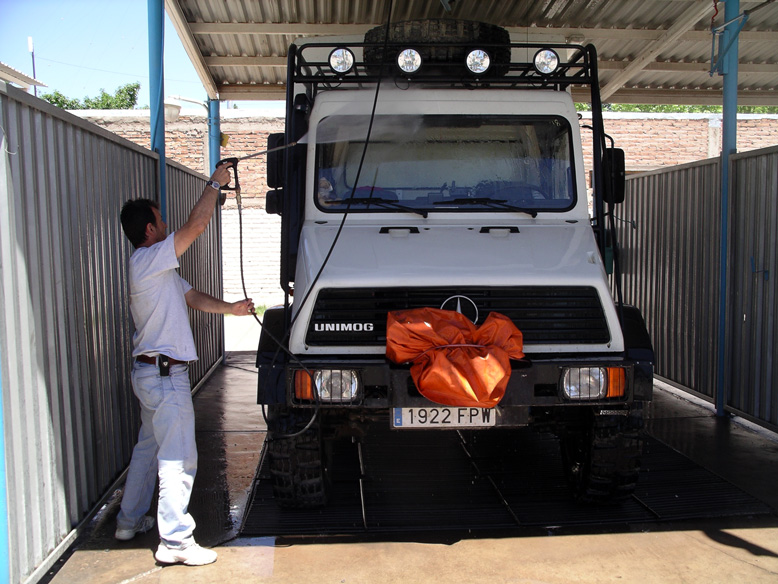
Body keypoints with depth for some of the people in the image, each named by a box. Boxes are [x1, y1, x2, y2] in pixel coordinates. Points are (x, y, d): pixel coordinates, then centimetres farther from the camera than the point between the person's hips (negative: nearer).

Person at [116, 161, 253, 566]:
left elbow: (194, 297, 17)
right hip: (164, 373, -11)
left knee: (148, 447, 20)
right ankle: (175, 542, 0)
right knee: (178, 458, -6)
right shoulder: (146, 260, -15)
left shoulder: (160, 269, 17)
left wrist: (231, 308, 3)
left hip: (152, 371, 11)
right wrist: (215, 184, -11)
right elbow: (196, 225, -21)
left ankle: (130, 521, 32)